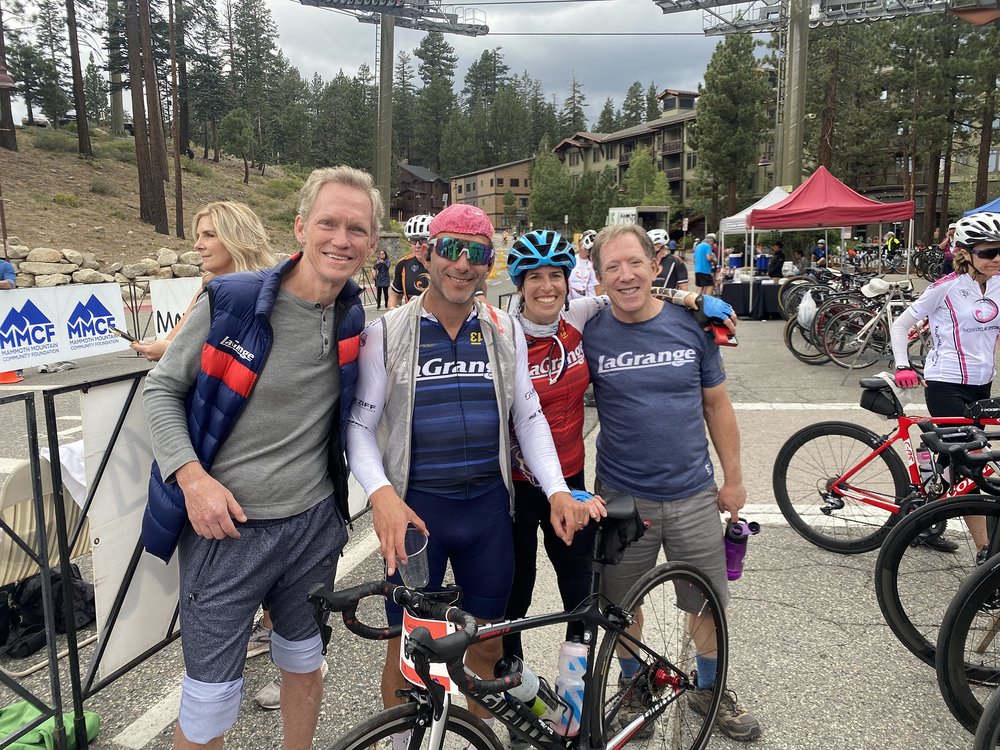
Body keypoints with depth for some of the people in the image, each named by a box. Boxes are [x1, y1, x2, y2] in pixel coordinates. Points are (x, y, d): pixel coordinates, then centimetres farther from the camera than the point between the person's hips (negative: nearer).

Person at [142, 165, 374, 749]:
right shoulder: (229, 300, -13)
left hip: (313, 525, 4)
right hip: (225, 527, -4)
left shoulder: (355, 322, -1)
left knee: (305, 667, 23)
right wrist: (193, 477, -17)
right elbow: (162, 389, -4)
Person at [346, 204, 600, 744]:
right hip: (414, 508, -2)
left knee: (487, 640, 17)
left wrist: (558, 491, -7)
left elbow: (529, 416, 6)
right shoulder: (386, 334, -5)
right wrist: (381, 493, -24)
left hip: (488, 506, 3)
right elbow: (360, 426, -7)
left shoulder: (506, 332, 3)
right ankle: (401, 741, 36)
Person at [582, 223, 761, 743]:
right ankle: (633, 689, 40)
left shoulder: (691, 325, -3)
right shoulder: (590, 335, -7)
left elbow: (717, 405, 4)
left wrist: (733, 477, 5)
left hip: (694, 494, 1)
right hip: (621, 497, -1)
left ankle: (709, 689, 41)